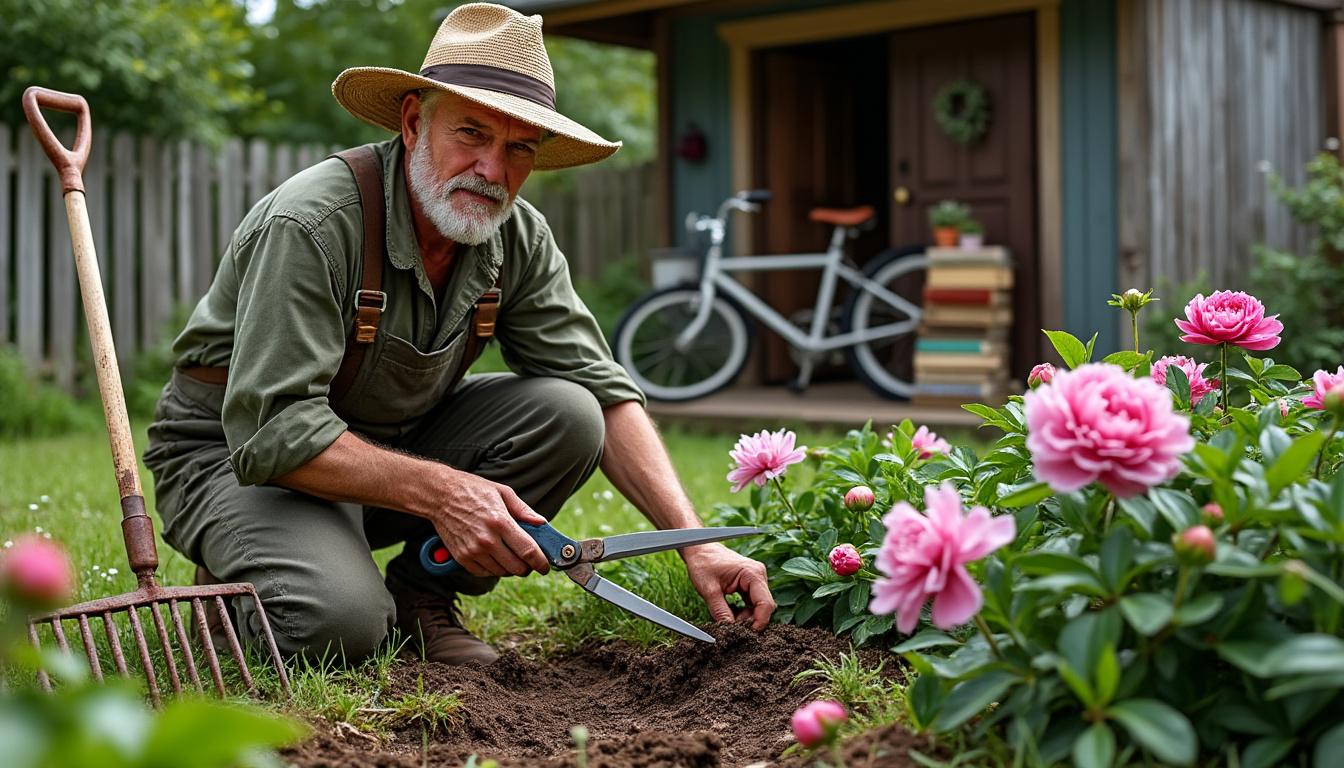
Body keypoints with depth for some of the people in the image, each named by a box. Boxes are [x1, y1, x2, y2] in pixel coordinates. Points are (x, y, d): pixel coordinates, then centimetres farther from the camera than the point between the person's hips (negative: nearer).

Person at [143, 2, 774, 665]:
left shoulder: (517, 240, -8)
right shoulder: (311, 224, -28)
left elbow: (606, 393, -8)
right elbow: (270, 429, -31)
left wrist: (694, 541, -20)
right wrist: (438, 490, -41)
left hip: (395, 439, 6)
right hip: (234, 455, -6)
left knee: (566, 414, -16)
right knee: (338, 622, -34)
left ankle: (419, 597, 0)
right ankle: (234, 586, 2)